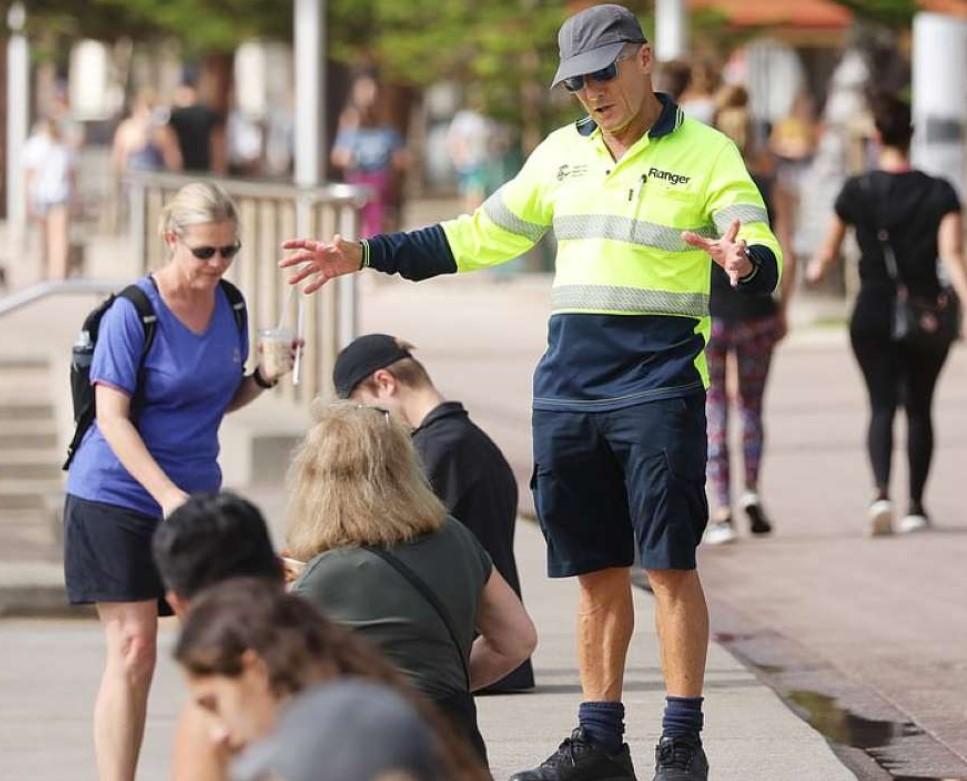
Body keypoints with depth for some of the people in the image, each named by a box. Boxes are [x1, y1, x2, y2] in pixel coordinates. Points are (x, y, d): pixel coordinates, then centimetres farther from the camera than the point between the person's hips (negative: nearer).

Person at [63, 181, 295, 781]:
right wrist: (168, 496, -26)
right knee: (133, 649, -9)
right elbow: (113, 419, -16)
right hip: (118, 499, -6)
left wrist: (265, 377, -6)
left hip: (197, 495, 6)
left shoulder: (229, 305, 4)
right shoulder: (132, 312, -14)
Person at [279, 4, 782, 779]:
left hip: (659, 387, -5)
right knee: (597, 569, 9)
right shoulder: (562, 153, 14)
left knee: (670, 564, -7)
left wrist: (745, 263, -38)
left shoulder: (706, 153, -3)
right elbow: (483, 236, 23)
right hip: (568, 388, 5)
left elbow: (765, 260, -13)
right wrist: (367, 255, 19)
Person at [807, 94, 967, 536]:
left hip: (873, 316, -1)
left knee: (882, 406, -2)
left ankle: (881, 491, -25)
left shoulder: (857, 192, -3)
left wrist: (815, 270, 28)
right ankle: (916, 505, 16)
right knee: (919, 407, 13)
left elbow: (828, 252, 7)